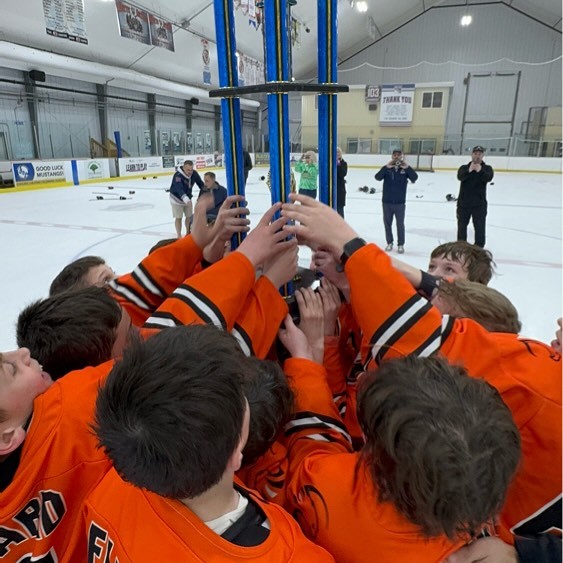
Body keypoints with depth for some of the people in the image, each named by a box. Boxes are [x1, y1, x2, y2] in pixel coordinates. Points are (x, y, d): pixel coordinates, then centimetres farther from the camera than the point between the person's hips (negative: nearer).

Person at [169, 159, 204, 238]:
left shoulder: (194, 173, -15)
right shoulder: (178, 175, -33)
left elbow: (200, 184, -4)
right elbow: (179, 189, -47)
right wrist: (186, 199, -62)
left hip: (187, 198, 5)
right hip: (177, 198, -5)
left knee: (189, 216, 11)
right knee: (178, 217, 0)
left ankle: (188, 233, 30)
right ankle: (179, 236, 13)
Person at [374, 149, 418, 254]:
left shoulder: (405, 169, -1)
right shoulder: (386, 168, 0)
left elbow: (415, 178, -14)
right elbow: (378, 177, -17)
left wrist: (407, 167, -28)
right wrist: (387, 167, -28)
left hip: (400, 203, -1)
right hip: (387, 202, 1)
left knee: (400, 224, 4)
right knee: (387, 223, 11)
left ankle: (400, 244, 15)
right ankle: (389, 243, 25)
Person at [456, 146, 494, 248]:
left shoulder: (487, 168, 0)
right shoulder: (464, 167, 3)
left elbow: (488, 178, -22)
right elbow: (460, 177, -19)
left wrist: (480, 171, -43)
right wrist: (469, 171, -40)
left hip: (479, 204, -2)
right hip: (463, 203, 2)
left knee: (480, 228, -5)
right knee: (461, 226, 15)